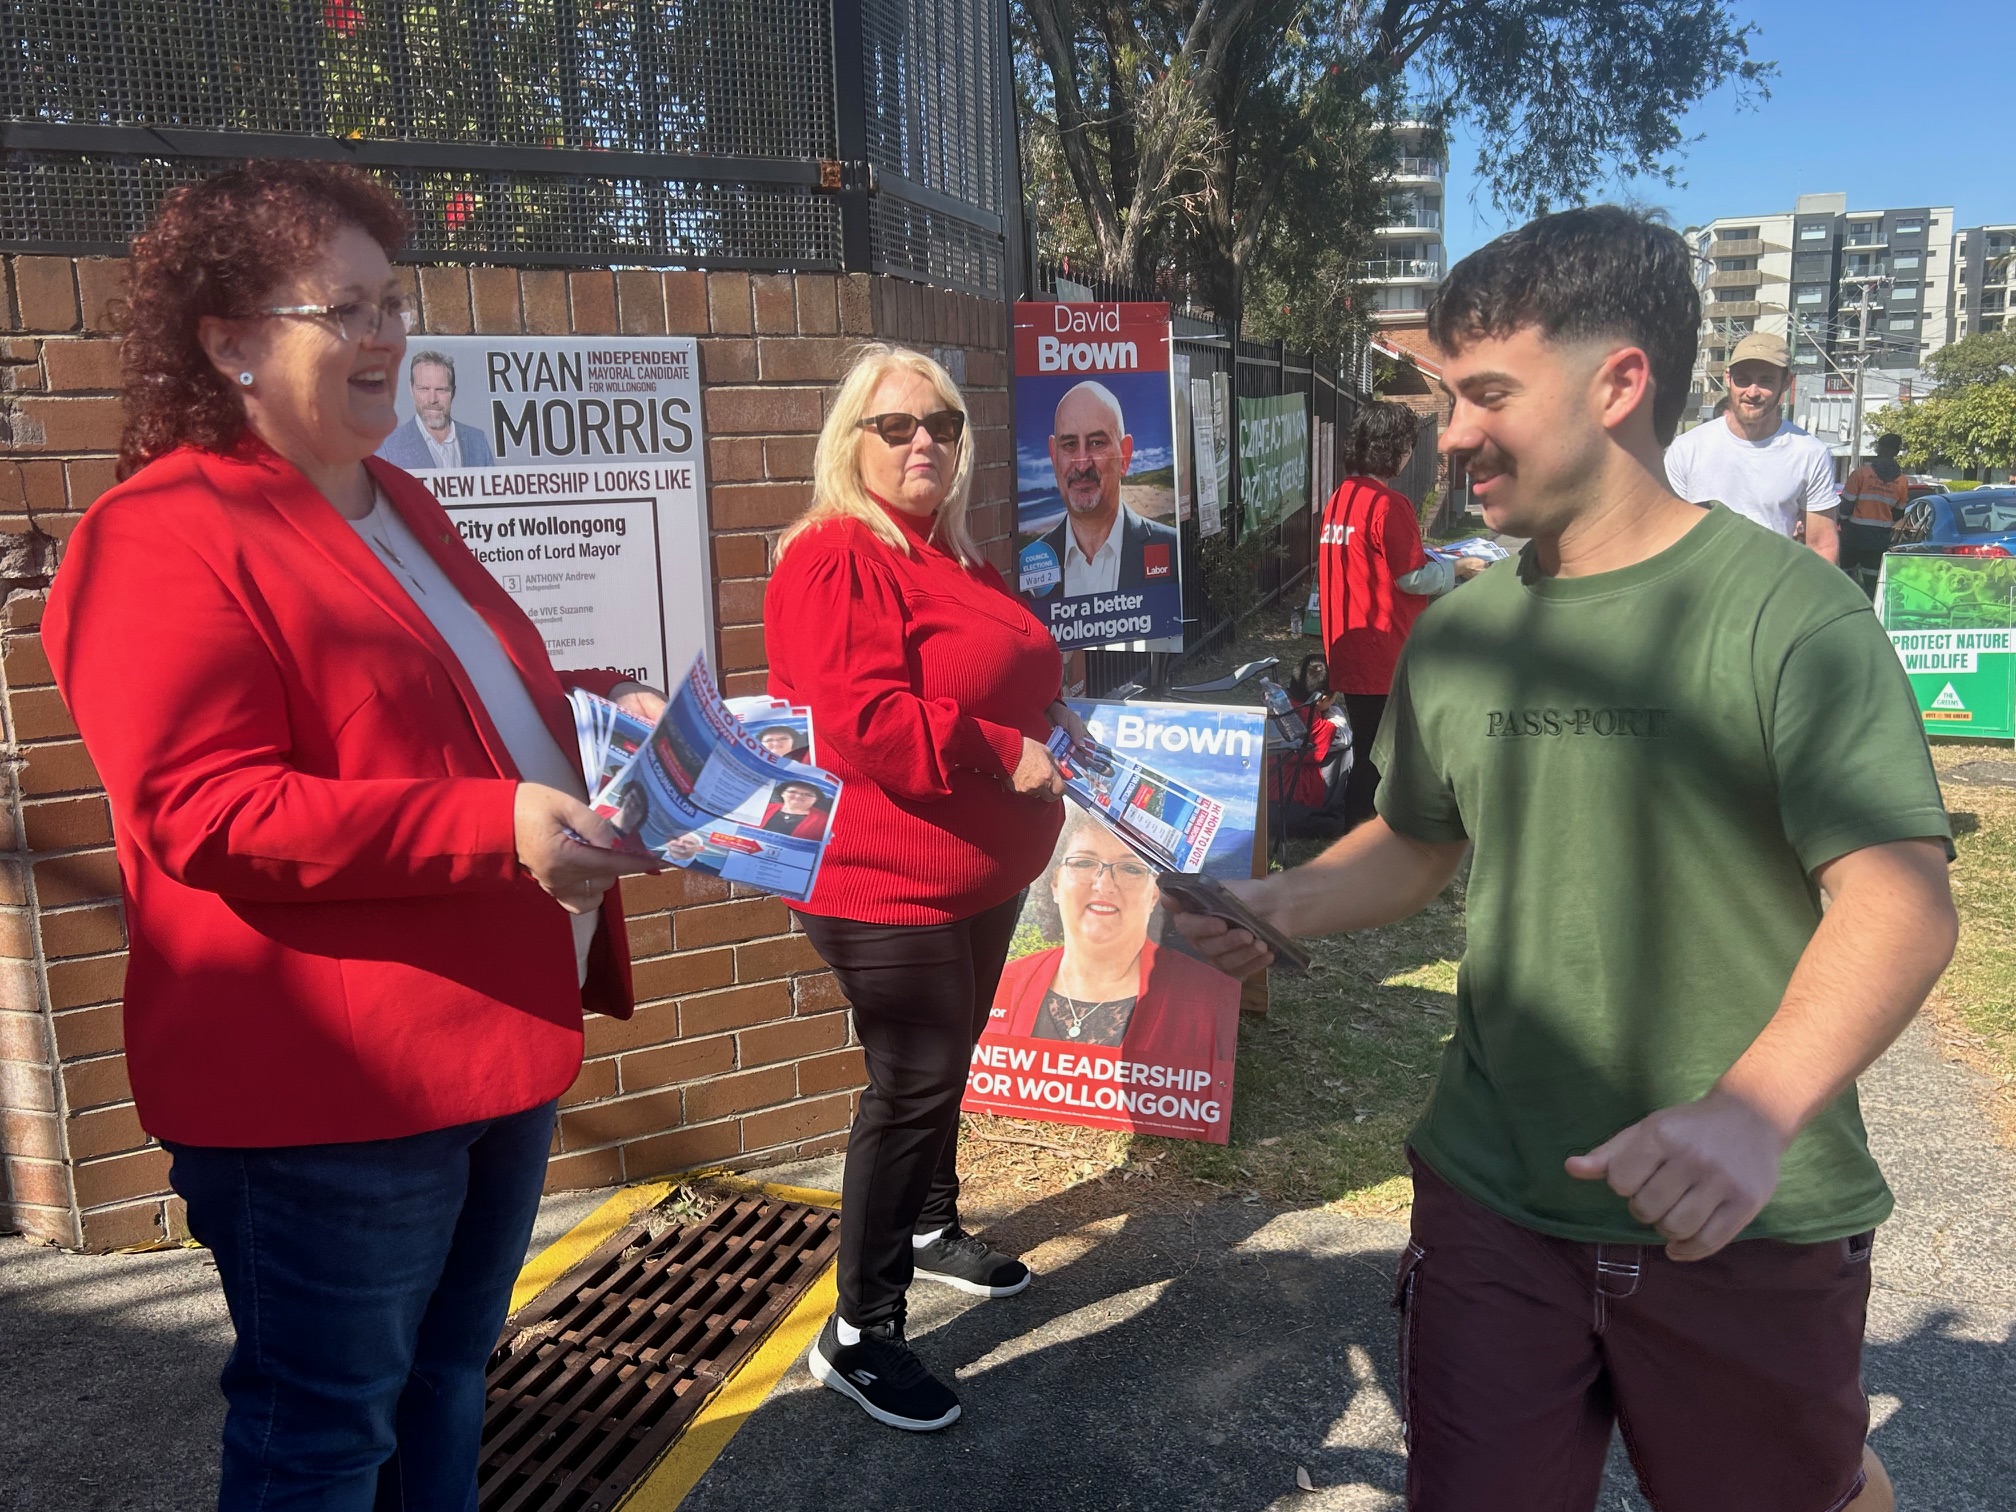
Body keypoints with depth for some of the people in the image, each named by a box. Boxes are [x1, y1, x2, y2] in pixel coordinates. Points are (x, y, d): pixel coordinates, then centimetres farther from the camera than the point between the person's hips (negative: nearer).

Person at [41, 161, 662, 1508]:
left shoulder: (396, 504, 14)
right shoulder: (166, 537, -14)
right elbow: (202, 814, -22)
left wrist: (598, 703, 7)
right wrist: (495, 827, -29)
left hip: (494, 1040, 9)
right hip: (327, 1090, -9)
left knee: (448, 1384, 23)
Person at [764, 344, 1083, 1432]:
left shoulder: (947, 555, 14)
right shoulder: (836, 560, -18)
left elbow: (1003, 681, 28)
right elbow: (864, 722, -29)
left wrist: (1053, 719, 9)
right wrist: (1005, 755, -24)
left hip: (979, 875, 10)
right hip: (888, 883, -9)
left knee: (945, 1065, 23)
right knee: (912, 1085, -2)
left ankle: (931, 1229, 45)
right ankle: (858, 1335, 13)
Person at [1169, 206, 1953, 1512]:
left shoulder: (1788, 613, -13)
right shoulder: (1457, 638, 3)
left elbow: (1900, 905, -20)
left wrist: (1756, 1112, -37)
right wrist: (1278, 904, -4)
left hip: (1748, 1233, -3)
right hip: (1492, 1204, 3)